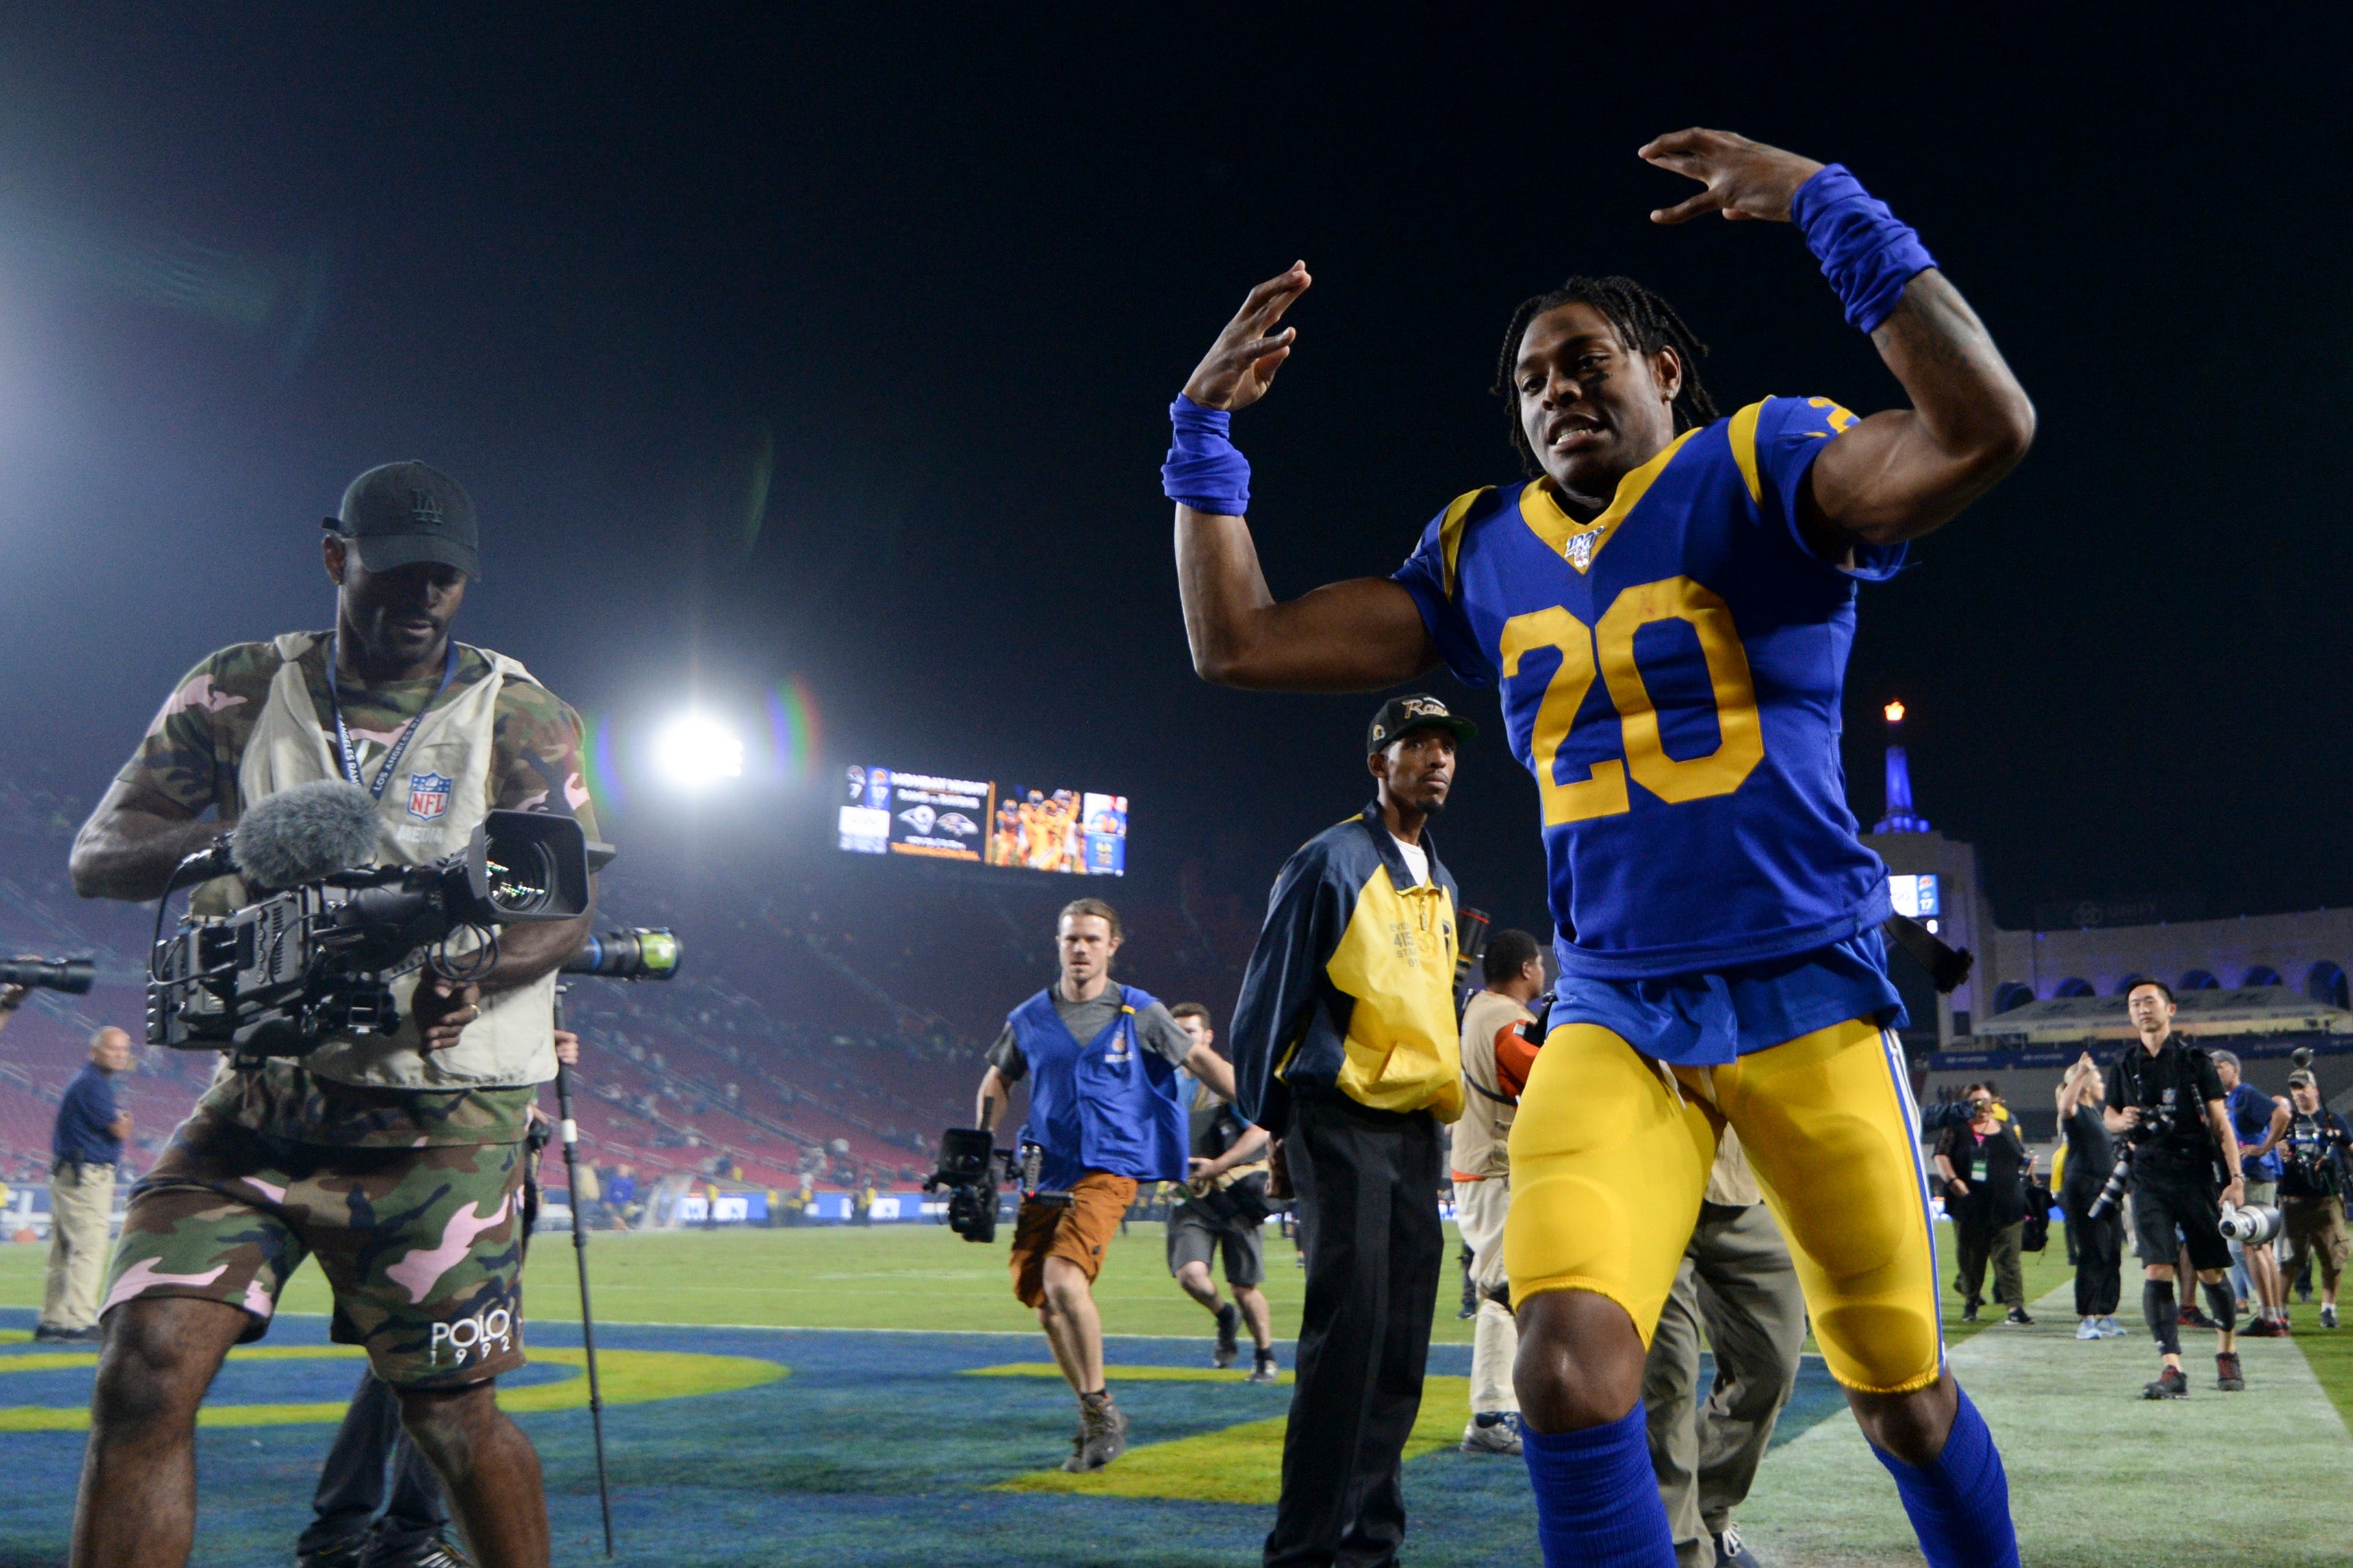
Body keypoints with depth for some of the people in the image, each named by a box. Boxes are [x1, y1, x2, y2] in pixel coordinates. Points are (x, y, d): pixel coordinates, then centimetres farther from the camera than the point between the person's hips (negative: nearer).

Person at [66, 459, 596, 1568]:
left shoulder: (520, 716, 0)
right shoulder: (240, 691, 6)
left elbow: (566, 903, -7)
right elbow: (95, 856, 3)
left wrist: (476, 970, -29)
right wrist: (214, 841, -20)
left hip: (441, 1112, -2)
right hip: (259, 1091, 3)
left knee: (451, 1417, 1)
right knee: (145, 1372, -11)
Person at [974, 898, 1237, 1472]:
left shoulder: (1140, 1014, 1)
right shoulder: (1030, 1019, 10)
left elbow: (1202, 1061, 5)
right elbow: (998, 1081, 23)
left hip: (1108, 1169, -4)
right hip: (1047, 1170, 5)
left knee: (1063, 1278, -24)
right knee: (1042, 1298, 3)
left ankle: (1100, 1409, -7)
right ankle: (1096, 1422, 21)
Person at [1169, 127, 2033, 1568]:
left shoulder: (1752, 474, -2)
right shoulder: (1485, 555, 11)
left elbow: (1985, 429, -22)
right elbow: (1240, 643, 11)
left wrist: (1828, 207, -20)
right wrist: (1206, 431, 7)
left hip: (1806, 992, -2)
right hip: (1614, 1015, 3)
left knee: (1903, 1393, 10)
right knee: (1570, 1367, -19)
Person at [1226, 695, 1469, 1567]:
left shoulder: (1440, 885, 17)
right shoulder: (1333, 861, -6)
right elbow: (1271, 993, -7)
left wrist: (1445, 1092, 14)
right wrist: (1265, 1122, -8)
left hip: (1417, 1128, 8)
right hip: (1345, 1118, -8)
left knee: (1401, 1343, 8)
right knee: (1347, 1331, -10)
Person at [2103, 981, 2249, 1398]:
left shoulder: (2195, 1060, 1)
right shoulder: (2127, 1066, 9)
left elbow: (2220, 1122, -1)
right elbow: (2109, 1116, 20)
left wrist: (2236, 1178, -9)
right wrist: (2121, 1121, -5)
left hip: (2195, 1174, -2)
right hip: (2149, 1179, 2)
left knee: (2211, 1273, 6)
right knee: (2156, 1272, -10)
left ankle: (2227, 1352, 31)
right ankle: (2173, 1370, -11)